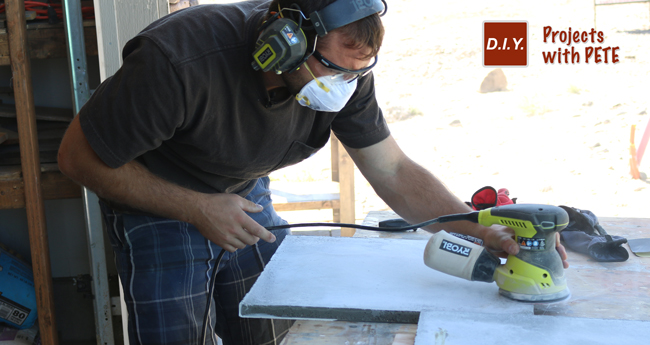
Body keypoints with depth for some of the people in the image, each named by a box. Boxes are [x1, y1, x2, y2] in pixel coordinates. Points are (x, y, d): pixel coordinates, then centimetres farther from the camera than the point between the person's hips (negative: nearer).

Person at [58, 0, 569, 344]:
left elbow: (394, 173, -13)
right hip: (153, 198, -4)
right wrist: (198, 208, -28)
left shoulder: (345, 69, -20)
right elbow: (80, 157, -24)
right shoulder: (180, 61, -37)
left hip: (244, 193, 5)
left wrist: (486, 232, -25)